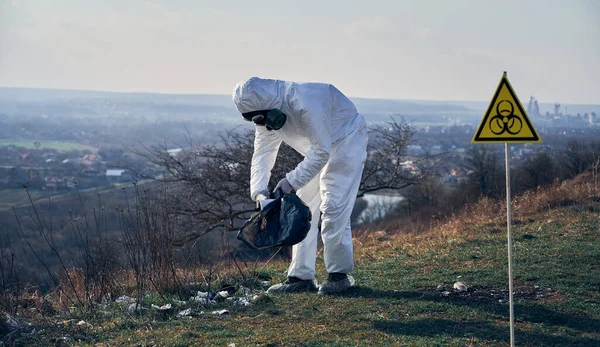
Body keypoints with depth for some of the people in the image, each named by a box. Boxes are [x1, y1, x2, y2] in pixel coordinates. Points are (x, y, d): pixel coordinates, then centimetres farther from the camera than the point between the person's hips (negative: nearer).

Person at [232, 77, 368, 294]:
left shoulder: (305, 102, -37)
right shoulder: (267, 114, -10)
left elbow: (322, 151, -34)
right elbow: (262, 154, -8)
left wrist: (291, 181, -35)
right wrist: (259, 191, -22)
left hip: (346, 140, -8)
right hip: (318, 150, 8)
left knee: (333, 208, -15)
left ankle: (339, 274, -3)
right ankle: (301, 276, 7)